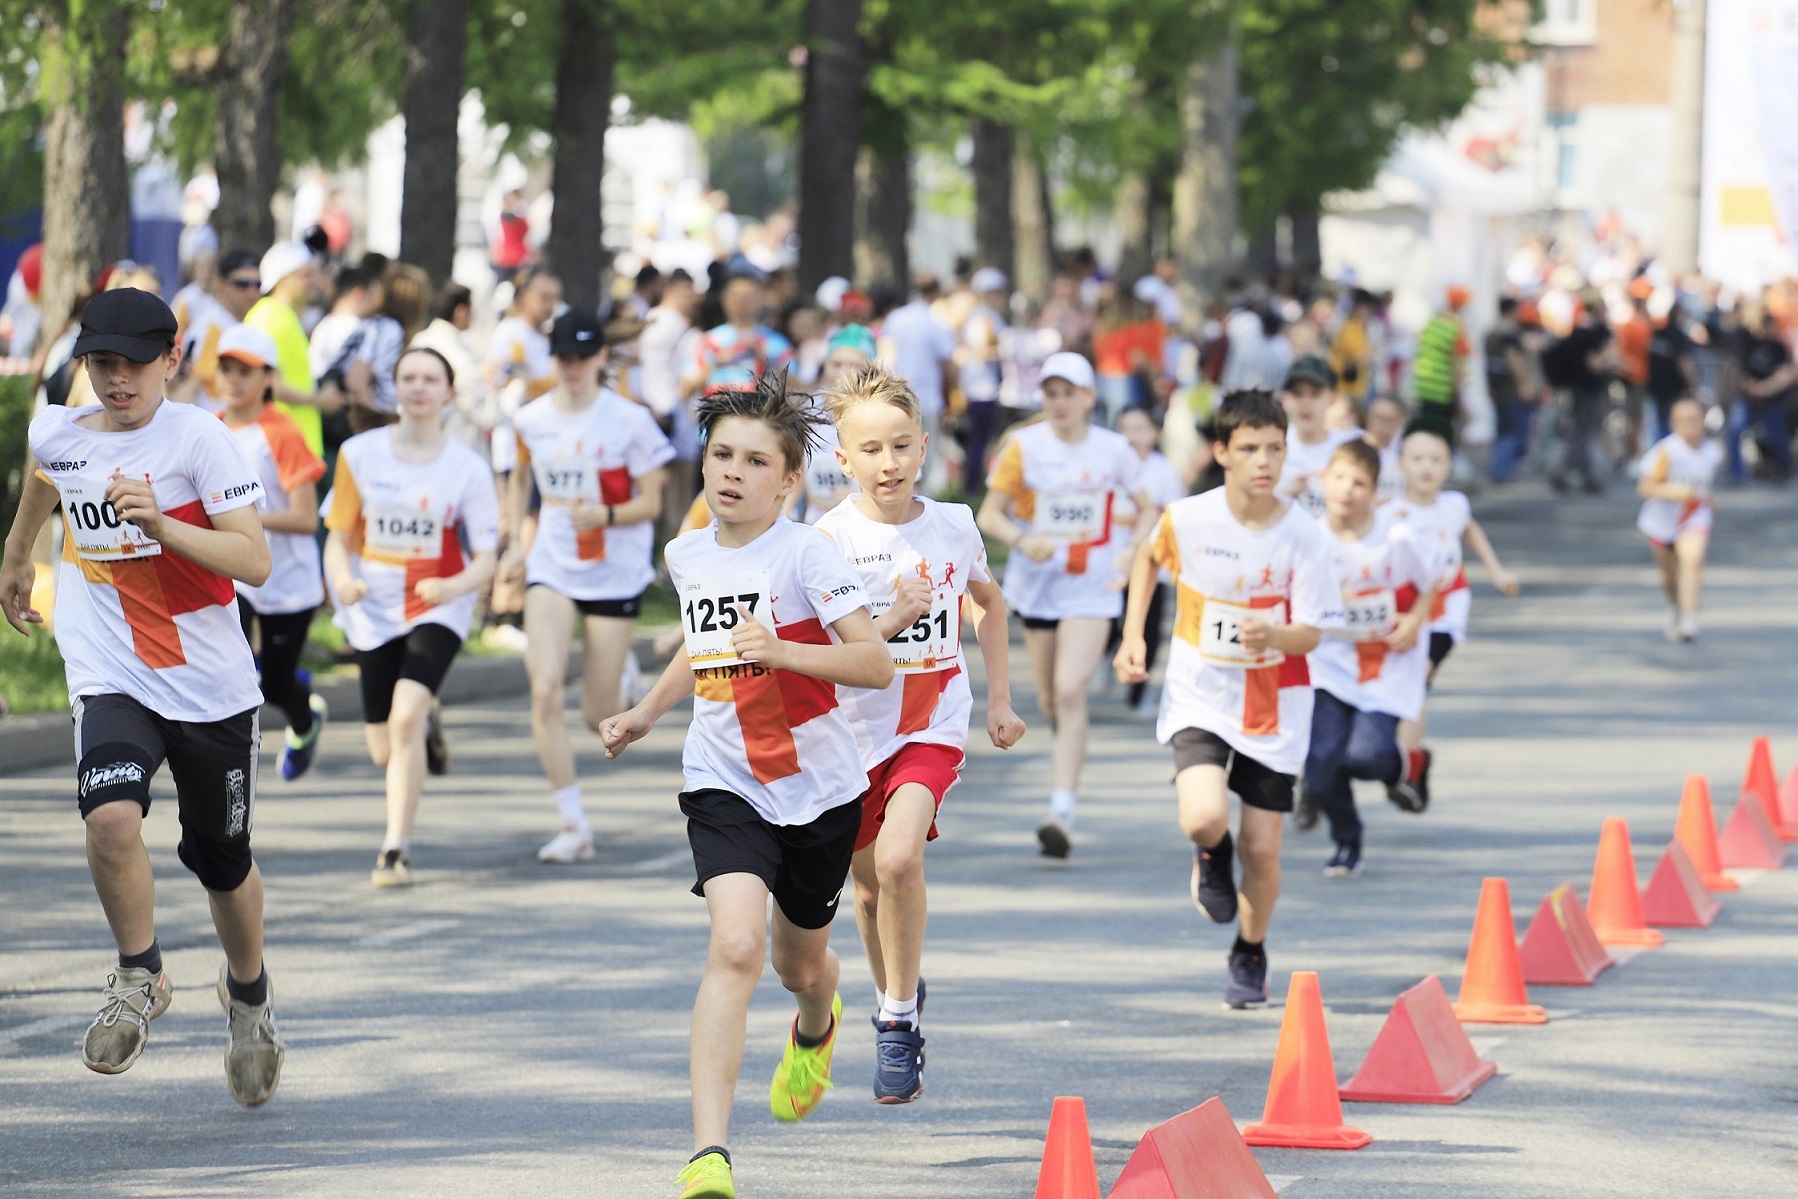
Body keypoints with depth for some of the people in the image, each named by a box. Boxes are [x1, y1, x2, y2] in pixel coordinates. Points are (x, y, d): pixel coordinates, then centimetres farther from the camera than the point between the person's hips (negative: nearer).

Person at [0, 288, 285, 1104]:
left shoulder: (199, 439, -12)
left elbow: (255, 562, -17)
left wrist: (159, 524, -30)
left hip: (213, 689, -1)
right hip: (113, 680, 1)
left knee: (223, 861, 13)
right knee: (112, 818, -28)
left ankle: (249, 995, 44)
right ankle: (139, 982, -5)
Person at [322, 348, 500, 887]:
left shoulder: (468, 468, -7)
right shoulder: (359, 454, -3)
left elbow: (485, 559, -8)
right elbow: (338, 538, 1)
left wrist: (453, 587, -29)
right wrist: (343, 579, -21)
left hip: (438, 609, -2)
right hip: (374, 610, 2)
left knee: (405, 718, -26)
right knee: (384, 752, 8)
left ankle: (396, 850, -22)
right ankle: (427, 726, 48)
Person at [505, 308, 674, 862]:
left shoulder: (629, 421, -9)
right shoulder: (531, 420, 1)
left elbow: (651, 503, -6)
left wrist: (606, 515, -25)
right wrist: (515, 541, 12)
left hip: (614, 572, -2)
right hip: (552, 566, 2)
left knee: (599, 715, 0)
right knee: (544, 691, -17)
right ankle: (574, 826, -10)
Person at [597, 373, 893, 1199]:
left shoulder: (804, 554, -14)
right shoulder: (687, 556, 3)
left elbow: (877, 665, -21)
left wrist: (781, 650, -32)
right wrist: (646, 713, 19)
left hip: (818, 787, -2)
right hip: (724, 783, 2)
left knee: (801, 964, 19)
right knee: (737, 944, -23)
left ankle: (815, 1030, 60)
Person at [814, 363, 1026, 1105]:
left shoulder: (953, 527, -2)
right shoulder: (831, 538, -11)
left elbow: (987, 602, 18)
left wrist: (1000, 699, 17)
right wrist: (895, 620, -26)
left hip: (934, 724, -1)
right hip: (854, 730, 1)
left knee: (899, 858, -23)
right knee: (870, 884, 14)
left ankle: (900, 1021, -8)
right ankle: (894, 994, 44)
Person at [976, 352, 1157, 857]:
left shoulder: (1113, 450, -3)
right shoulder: (1023, 445, -3)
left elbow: (1147, 507, 11)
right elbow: (989, 515, -3)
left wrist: (1131, 551, -7)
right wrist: (1022, 539, -23)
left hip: (1092, 587, -2)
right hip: (1036, 582, 2)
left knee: (1071, 692, -17)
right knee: (1050, 700, 12)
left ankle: (1063, 811, -21)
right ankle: (1071, 756, 45)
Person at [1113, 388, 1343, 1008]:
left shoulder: (1302, 537, -14)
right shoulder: (1186, 518, -11)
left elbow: (1310, 634, -12)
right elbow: (1147, 557, 12)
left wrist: (1271, 635, -35)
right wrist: (1133, 635, 5)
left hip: (1274, 708, 1)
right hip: (1198, 697, -1)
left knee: (1261, 850, 3)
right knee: (1206, 818, -26)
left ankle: (1250, 952, 34)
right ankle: (1211, 856, 14)